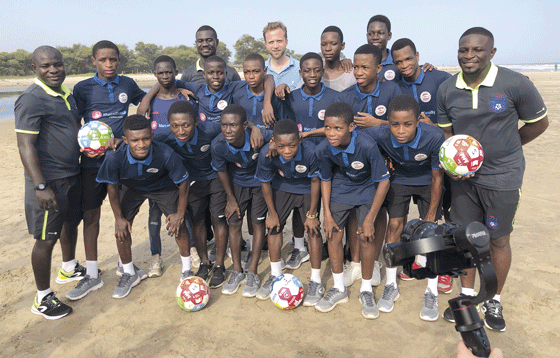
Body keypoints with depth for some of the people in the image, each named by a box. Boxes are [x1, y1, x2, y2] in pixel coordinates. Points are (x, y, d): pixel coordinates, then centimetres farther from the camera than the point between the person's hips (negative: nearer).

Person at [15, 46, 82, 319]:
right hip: (48, 181, -9)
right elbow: (25, 145, -21)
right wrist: (40, 186, -26)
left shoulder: (67, 95, 11)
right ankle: (42, 299, 17)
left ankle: (70, 269, 47)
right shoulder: (32, 100, -16)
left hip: (72, 175, 9)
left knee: (71, 223, 24)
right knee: (46, 239, 1)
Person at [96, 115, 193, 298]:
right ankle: (129, 274, 22)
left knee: (179, 226, -7)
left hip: (163, 187, -1)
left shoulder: (166, 155, -39)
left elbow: (183, 182, -22)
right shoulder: (115, 157, -36)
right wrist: (118, 218, -8)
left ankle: (187, 271, 18)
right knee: (121, 229, -4)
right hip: (131, 188, 2)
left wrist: (180, 213, -14)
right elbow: (112, 187, -15)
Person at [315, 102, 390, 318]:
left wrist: (370, 219, -21)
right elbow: (325, 180, -6)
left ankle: (366, 290, 14)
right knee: (333, 235, -1)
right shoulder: (323, 149, -24)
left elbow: (383, 181, -23)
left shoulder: (367, 146, -35)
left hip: (366, 189, -3)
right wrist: (327, 214, -7)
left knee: (365, 237, -10)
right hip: (340, 189, 3)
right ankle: (339, 288, 19)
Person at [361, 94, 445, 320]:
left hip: (426, 182, -1)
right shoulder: (379, 136, -35)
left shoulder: (434, 137, -37)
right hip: (399, 180, 1)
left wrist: (431, 213, -14)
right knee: (395, 225, -2)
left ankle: (432, 293, 11)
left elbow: (437, 177, -22)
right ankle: (391, 286, 15)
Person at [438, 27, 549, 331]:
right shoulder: (446, 90, -3)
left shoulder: (516, 84, -14)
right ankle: (467, 295, 32)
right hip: (463, 175, 3)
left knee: (498, 239, 9)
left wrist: (504, 148, 2)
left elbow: (539, 123, 0)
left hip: (502, 176, -3)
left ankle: (494, 302, 30)